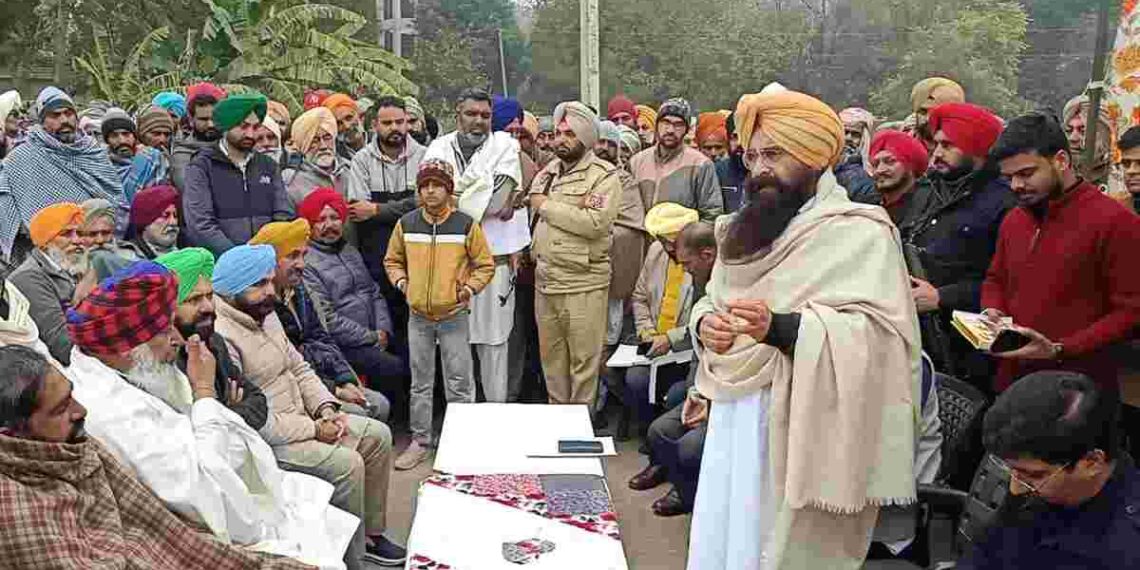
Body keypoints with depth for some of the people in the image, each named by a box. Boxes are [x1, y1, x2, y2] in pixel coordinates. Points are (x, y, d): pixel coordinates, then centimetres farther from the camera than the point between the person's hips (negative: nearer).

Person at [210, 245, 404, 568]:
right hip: (261, 439, -10)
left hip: (299, 418, 10)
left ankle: (370, 531, 15)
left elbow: (298, 367, 15)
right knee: (346, 463, -24)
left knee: (378, 436, 4)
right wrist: (312, 429, -21)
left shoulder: (265, 314, 8)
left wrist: (325, 409, -3)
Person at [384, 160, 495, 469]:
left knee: (459, 382, 4)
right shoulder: (406, 224, 1)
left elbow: (485, 265, 2)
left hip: (453, 315, -3)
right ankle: (419, 442, 23)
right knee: (420, 383, 12)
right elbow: (392, 260, 15)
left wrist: (469, 287, -11)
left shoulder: (466, 225, -7)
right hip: (418, 316, 3)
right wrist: (401, 281, -1)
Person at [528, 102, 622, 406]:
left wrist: (548, 206, -13)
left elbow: (596, 223, -22)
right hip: (544, 281, 7)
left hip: (584, 283, -6)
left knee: (584, 360, 1)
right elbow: (532, 217, 23)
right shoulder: (546, 173, 15)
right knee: (550, 356, 16)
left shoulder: (605, 175, -7)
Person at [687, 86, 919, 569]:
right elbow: (712, 301, 18)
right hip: (736, 420, 7)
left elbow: (879, 334, -19)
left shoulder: (860, 233, -10)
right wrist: (705, 324, -6)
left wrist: (780, 328, -29)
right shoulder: (742, 231, 13)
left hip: (805, 426, -7)